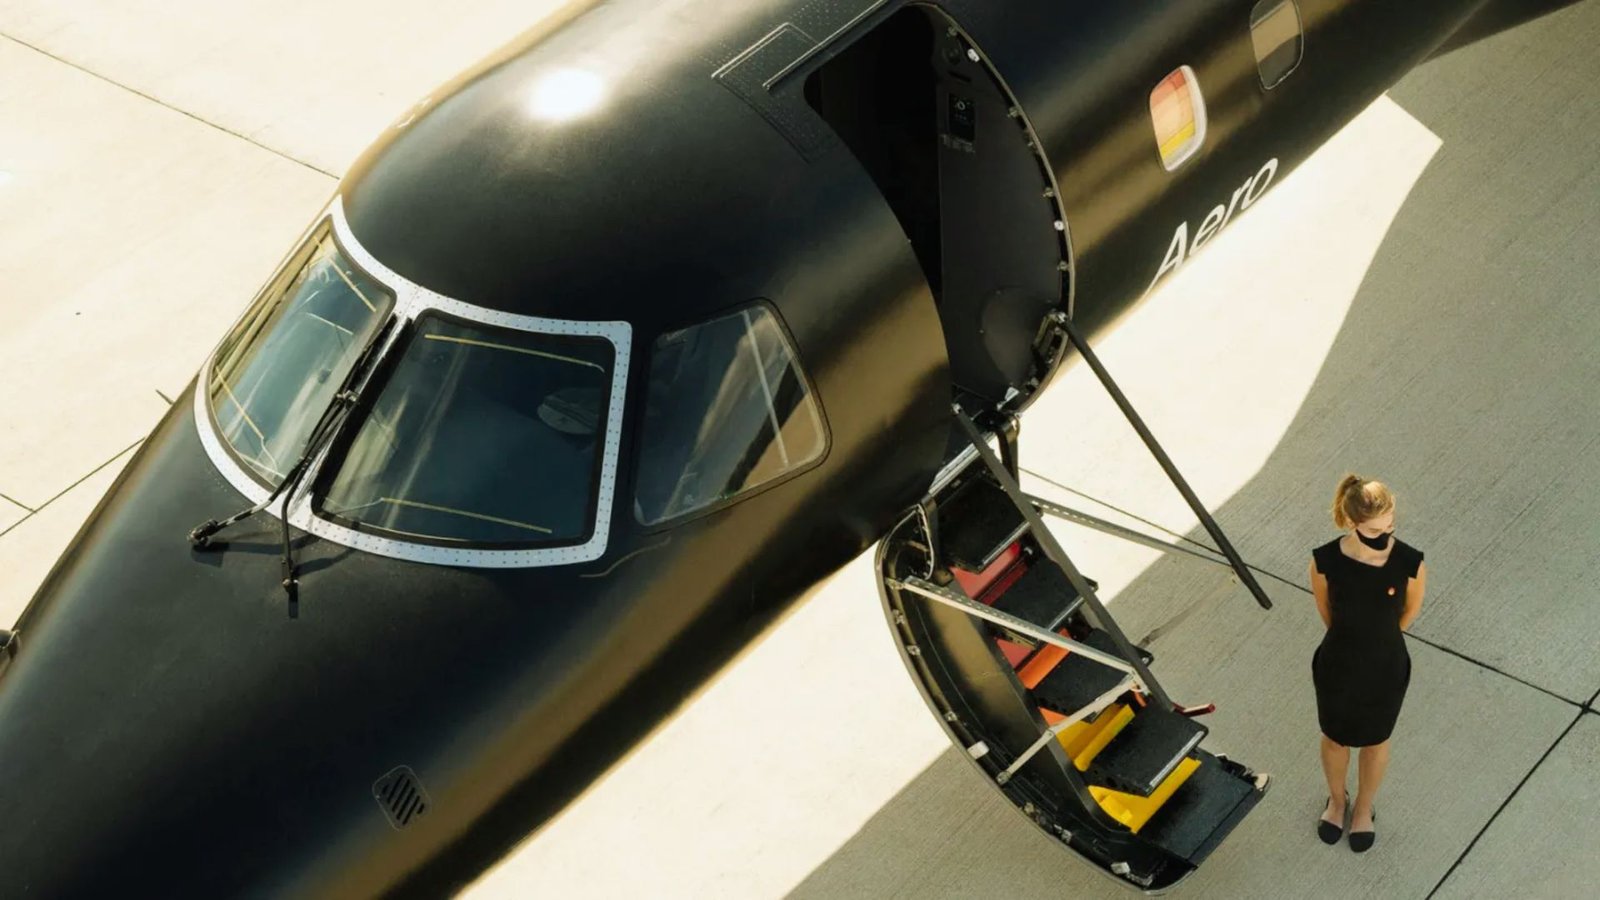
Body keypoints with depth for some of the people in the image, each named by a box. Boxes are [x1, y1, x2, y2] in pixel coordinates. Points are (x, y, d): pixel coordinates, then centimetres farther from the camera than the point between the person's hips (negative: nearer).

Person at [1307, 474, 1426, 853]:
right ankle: (1337, 800, 56)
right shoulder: (1326, 561, -26)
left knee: (1375, 741, 25)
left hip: (1385, 669, 0)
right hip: (1337, 666, 0)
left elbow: (1410, 611, -4)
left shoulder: (1409, 563, -26)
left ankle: (1363, 808, 54)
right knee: (1336, 738, 26)